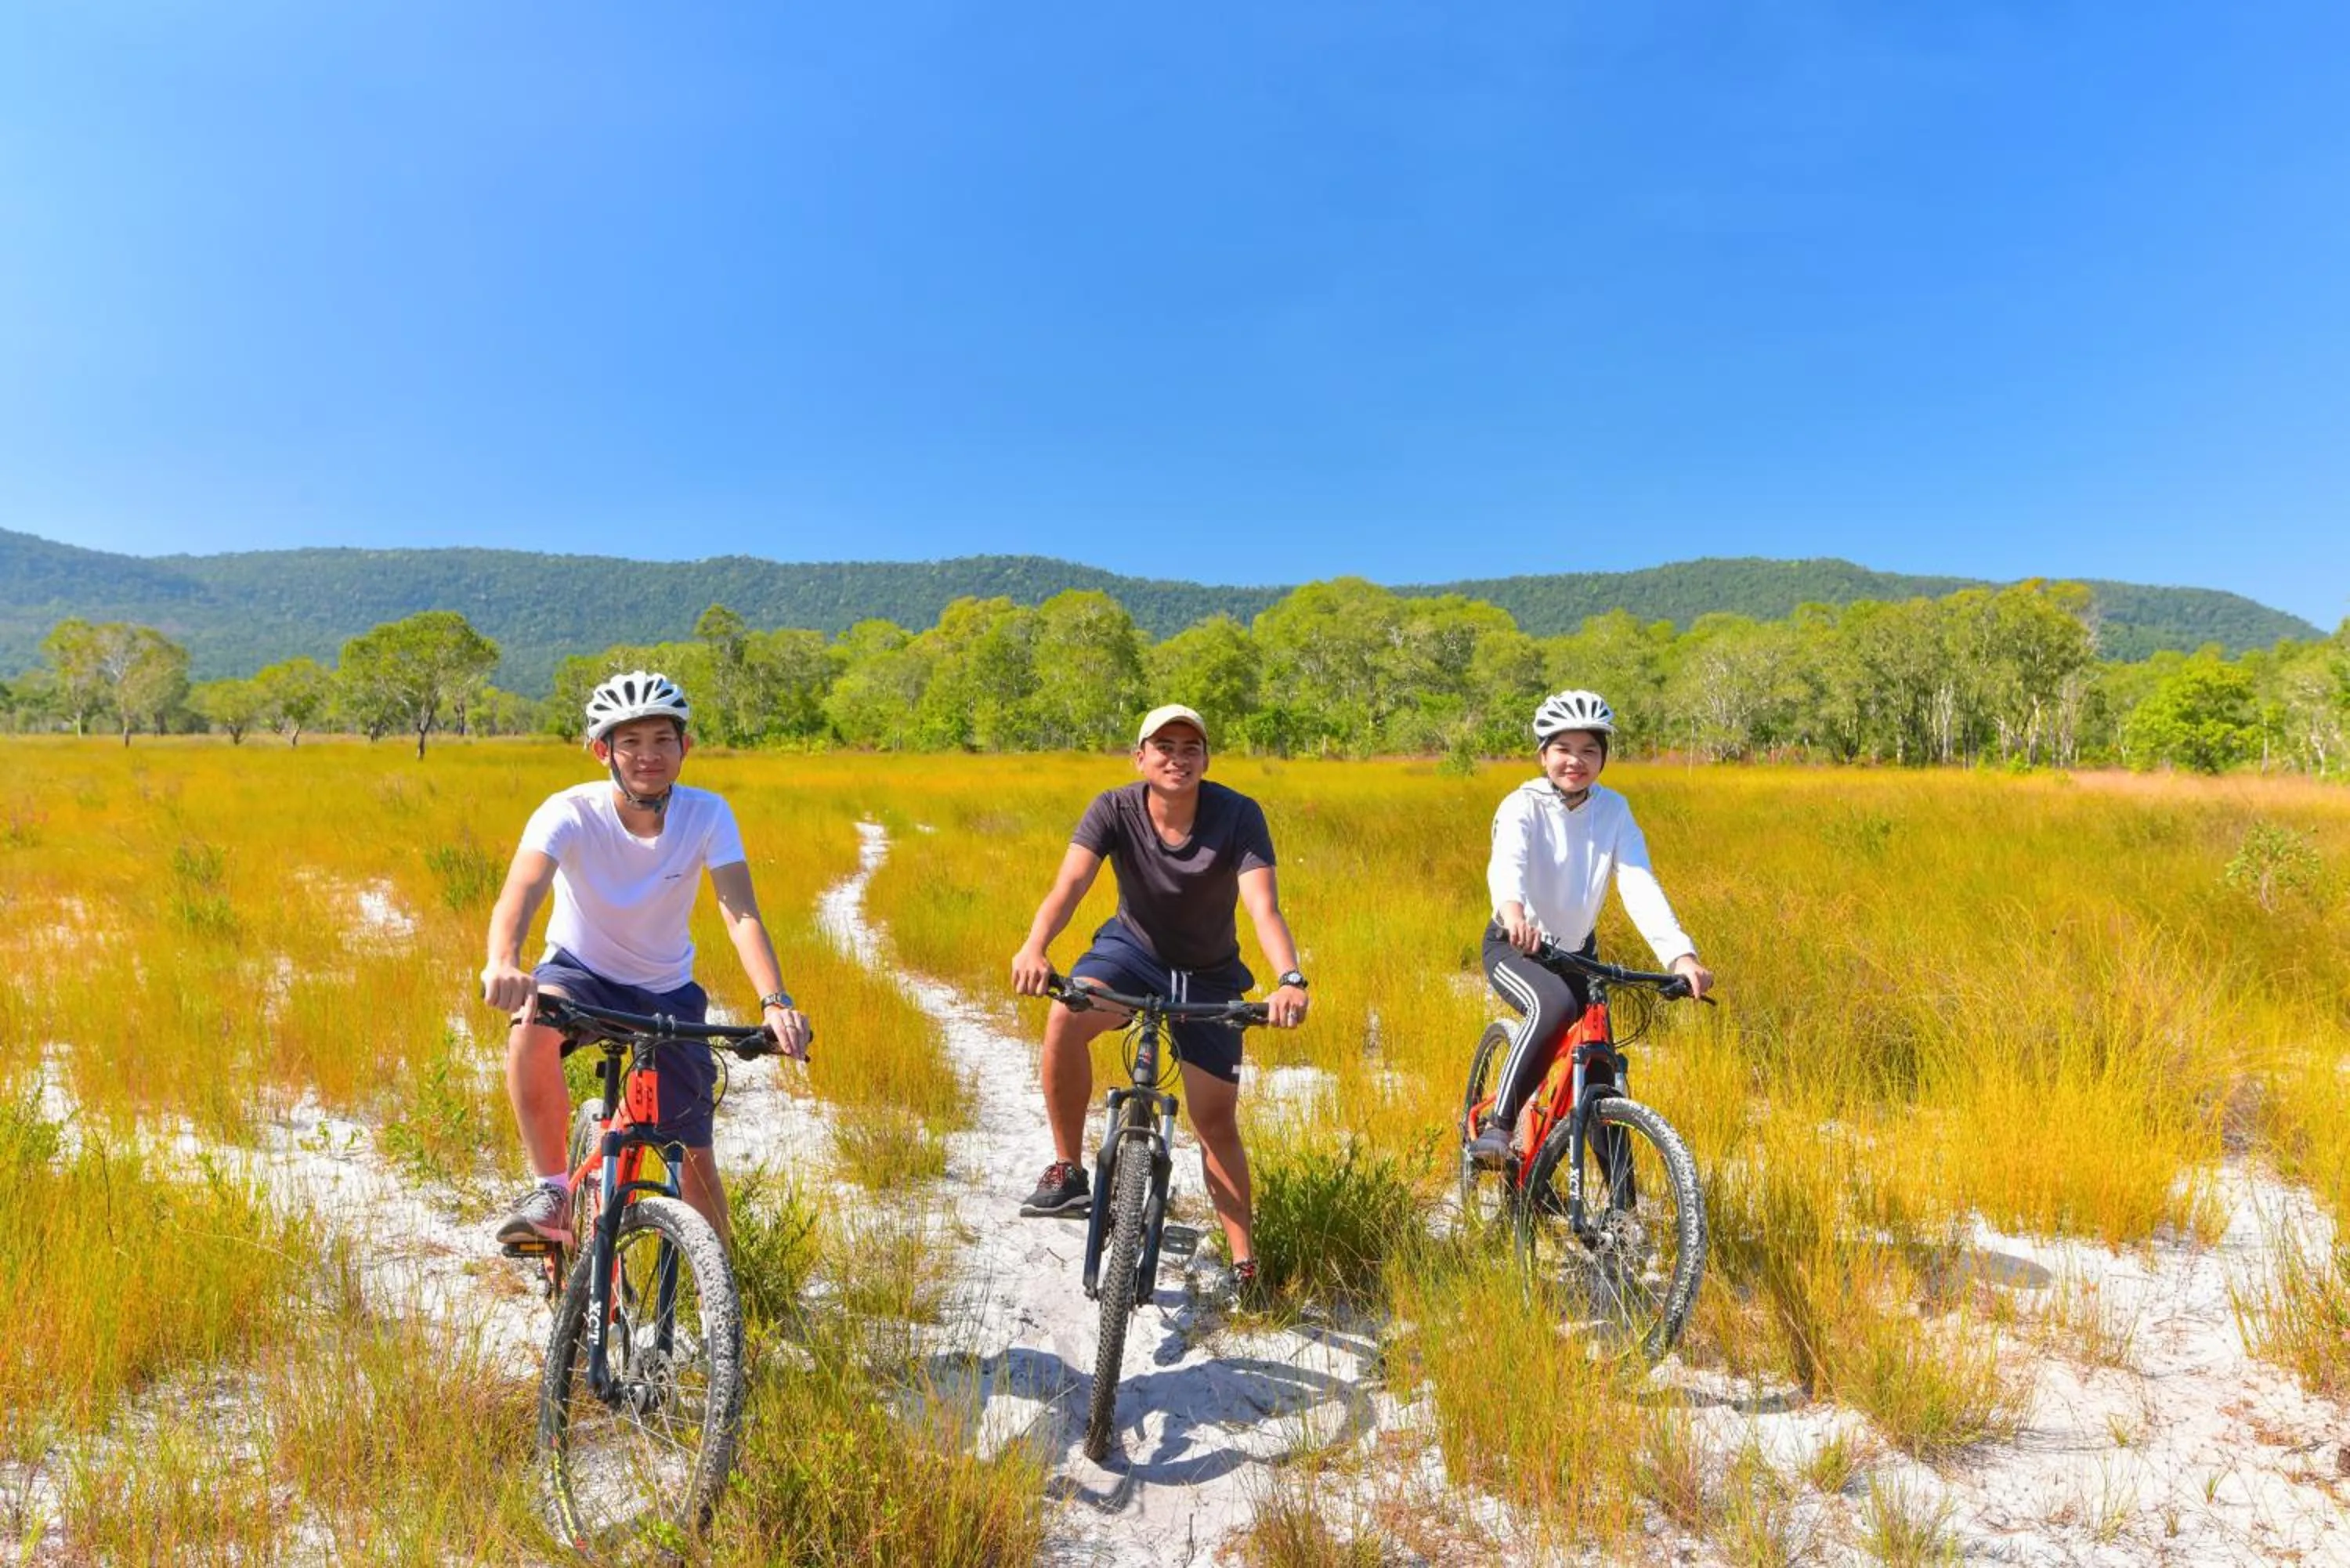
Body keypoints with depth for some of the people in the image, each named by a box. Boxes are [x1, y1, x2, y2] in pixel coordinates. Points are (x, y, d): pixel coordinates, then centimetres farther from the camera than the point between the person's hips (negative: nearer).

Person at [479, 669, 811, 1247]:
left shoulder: (708, 815, -19)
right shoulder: (570, 812, -22)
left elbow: (741, 914, -28)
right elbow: (520, 890, -39)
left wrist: (775, 1001, -45)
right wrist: (503, 961, -61)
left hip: (667, 990, 1)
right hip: (579, 971, -1)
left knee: (694, 1155, 0)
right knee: (532, 1024, -37)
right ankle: (552, 1189, -17)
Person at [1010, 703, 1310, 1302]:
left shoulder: (1238, 815, -23)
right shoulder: (1113, 809, -20)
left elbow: (1264, 906, -34)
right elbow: (1070, 883, -34)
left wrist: (1290, 979, -53)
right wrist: (1034, 947, -54)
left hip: (1208, 975, 0)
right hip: (1131, 949, 1)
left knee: (1215, 1120, 0)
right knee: (1066, 1017, -32)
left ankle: (1244, 1260, 18)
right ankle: (1066, 1172, -13)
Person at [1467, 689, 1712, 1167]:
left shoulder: (1614, 809, -8)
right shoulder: (1523, 806, -18)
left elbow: (1639, 883, -20)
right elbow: (1507, 862, -39)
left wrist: (1680, 953, -36)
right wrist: (1511, 909, -62)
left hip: (1578, 952, 4)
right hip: (1516, 947, -4)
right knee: (1555, 1006, -36)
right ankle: (1497, 1124, -25)